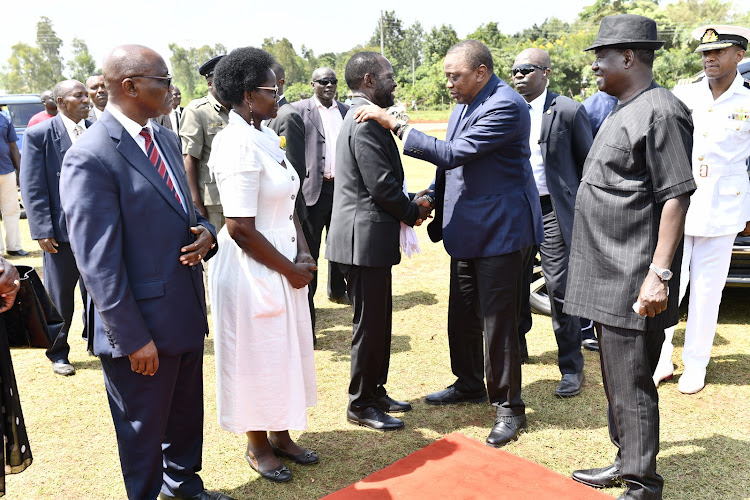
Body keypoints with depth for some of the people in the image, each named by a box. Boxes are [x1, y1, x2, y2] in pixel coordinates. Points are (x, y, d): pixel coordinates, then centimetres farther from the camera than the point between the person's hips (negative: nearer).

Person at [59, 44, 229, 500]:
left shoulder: (167, 138, 6)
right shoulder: (90, 158, -19)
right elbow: (98, 262, -19)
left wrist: (204, 231, -5)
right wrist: (133, 338, -17)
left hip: (188, 313, 8)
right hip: (142, 328, -8)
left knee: (187, 415, 25)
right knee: (144, 429, 14)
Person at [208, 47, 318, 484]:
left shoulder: (267, 138, 7)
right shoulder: (239, 145, -20)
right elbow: (241, 229, -23)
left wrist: (303, 254, -2)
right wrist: (290, 269, -13)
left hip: (284, 265, 9)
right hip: (252, 270, -8)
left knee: (286, 351, 19)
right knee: (257, 358, 9)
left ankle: (280, 434, 39)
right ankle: (258, 447, 31)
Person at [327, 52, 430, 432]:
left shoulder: (361, 119, 17)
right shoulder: (367, 123, -17)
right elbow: (383, 186, -21)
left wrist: (409, 206, 5)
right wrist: (413, 212, -4)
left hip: (367, 238, 10)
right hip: (366, 239, -10)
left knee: (378, 320, 18)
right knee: (370, 324, 1)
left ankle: (375, 392, 32)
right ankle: (361, 405, 17)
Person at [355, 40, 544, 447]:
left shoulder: (506, 106, -18)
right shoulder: (463, 105, 10)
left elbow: (453, 154, -26)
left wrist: (394, 124, -23)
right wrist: (430, 201, 9)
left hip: (501, 230, -9)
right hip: (468, 230, 9)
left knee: (498, 321, -2)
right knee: (461, 315, 17)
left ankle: (509, 408, 14)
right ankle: (469, 385, 37)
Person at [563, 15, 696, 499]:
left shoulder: (660, 112, -14)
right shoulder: (623, 111, 16)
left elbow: (676, 196, -19)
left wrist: (659, 274, -24)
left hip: (633, 283, -10)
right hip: (609, 276, 10)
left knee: (632, 385, 0)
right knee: (616, 378, 19)